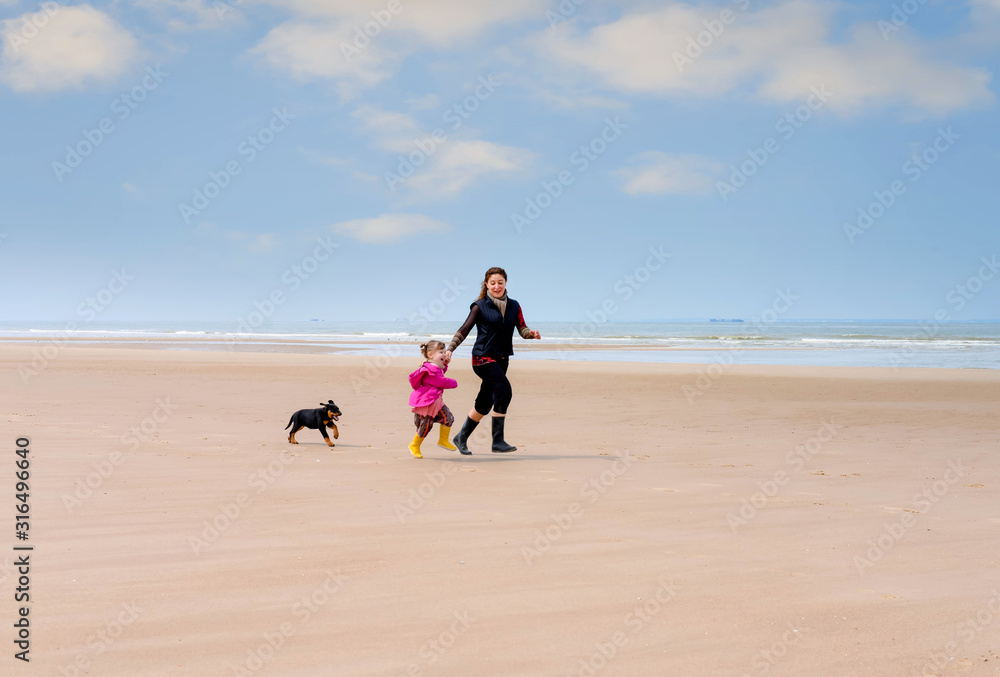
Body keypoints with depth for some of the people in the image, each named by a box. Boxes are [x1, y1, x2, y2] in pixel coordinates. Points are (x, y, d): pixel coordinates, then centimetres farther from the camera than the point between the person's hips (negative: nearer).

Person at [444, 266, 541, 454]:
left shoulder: (514, 306, 10)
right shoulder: (480, 306, -3)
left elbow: (522, 329, 4)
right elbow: (464, 330, -4)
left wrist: (532, 333, -19)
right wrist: (450, 349, -15)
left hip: (501, 359, 6)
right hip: (483, 358, -6)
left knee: (485, 403, 11)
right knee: (504, 390, -23)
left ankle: (461, 437, 29)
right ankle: (498, 441, -20)